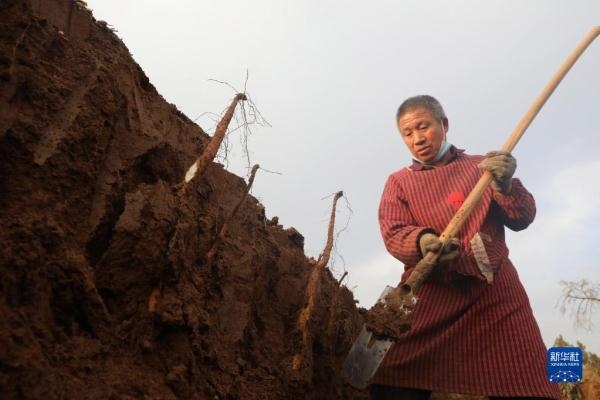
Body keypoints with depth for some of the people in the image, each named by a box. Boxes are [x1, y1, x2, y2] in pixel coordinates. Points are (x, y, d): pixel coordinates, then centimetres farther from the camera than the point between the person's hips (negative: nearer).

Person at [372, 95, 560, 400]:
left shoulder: (481, 166, 16)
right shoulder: (398, 182, 14)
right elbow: (393, 233, -2)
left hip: (495, 291, 1)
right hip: (432, 294, 0)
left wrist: (505, 185, -13)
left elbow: (523, 218, 9)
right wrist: (423, 242, -25)